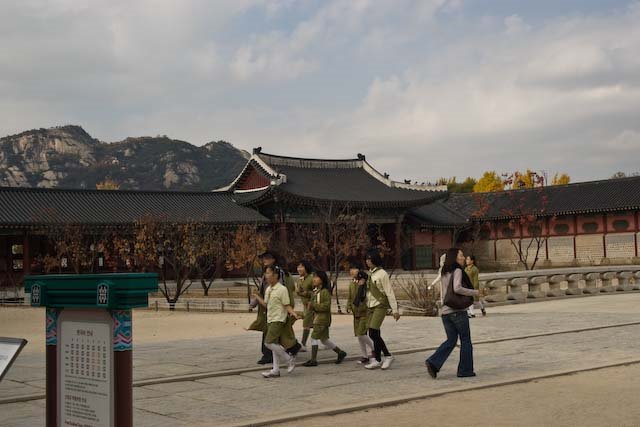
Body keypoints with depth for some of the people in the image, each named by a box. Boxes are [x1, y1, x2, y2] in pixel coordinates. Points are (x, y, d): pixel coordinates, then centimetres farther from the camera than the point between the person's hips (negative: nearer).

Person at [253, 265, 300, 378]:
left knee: (269, 342, -17)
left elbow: (287, 305, -13)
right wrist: (257, 297, 17)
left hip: (278, 320, -8)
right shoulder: (268, 290, 12)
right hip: (270, 320, 8)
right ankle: (275, 370, 15)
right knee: (275, 344, 11)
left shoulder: (282, 289, -13)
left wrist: (293, 313, -28)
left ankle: (289, 359, -2)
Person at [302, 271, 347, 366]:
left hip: (323, 318, -9)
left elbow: (326, 305, -21)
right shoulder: (315, 291, 13)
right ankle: (340, 352, 26)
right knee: (324, 339, 14)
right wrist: (310, 305, 2)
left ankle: (313, 360, -1)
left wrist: (314, 306, -21)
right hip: (317, 317, 9)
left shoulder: (325, 291, -14)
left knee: (314, 337, -8)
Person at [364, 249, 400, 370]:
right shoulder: (369, 274, 12)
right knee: (373, 334, 6)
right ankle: (387, 356, 17)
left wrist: (395, 310, -13)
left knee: (374, 332, -14)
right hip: (370, 306, 7)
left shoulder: (382, 274, -9)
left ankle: (377, 360, -4)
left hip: (380, 306, -7)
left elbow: (389, 292, -11)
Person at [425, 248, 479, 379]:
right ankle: (465, 369, 11)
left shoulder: (444, 273, 15)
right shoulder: (457, 271, -9)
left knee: (451, 340, 12)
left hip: (445, 312, 7)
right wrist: (474, 292, -14)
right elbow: (457, 288, -23)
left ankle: (433, 363, -4)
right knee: (465, 340, 6)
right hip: (458, 311, -7)